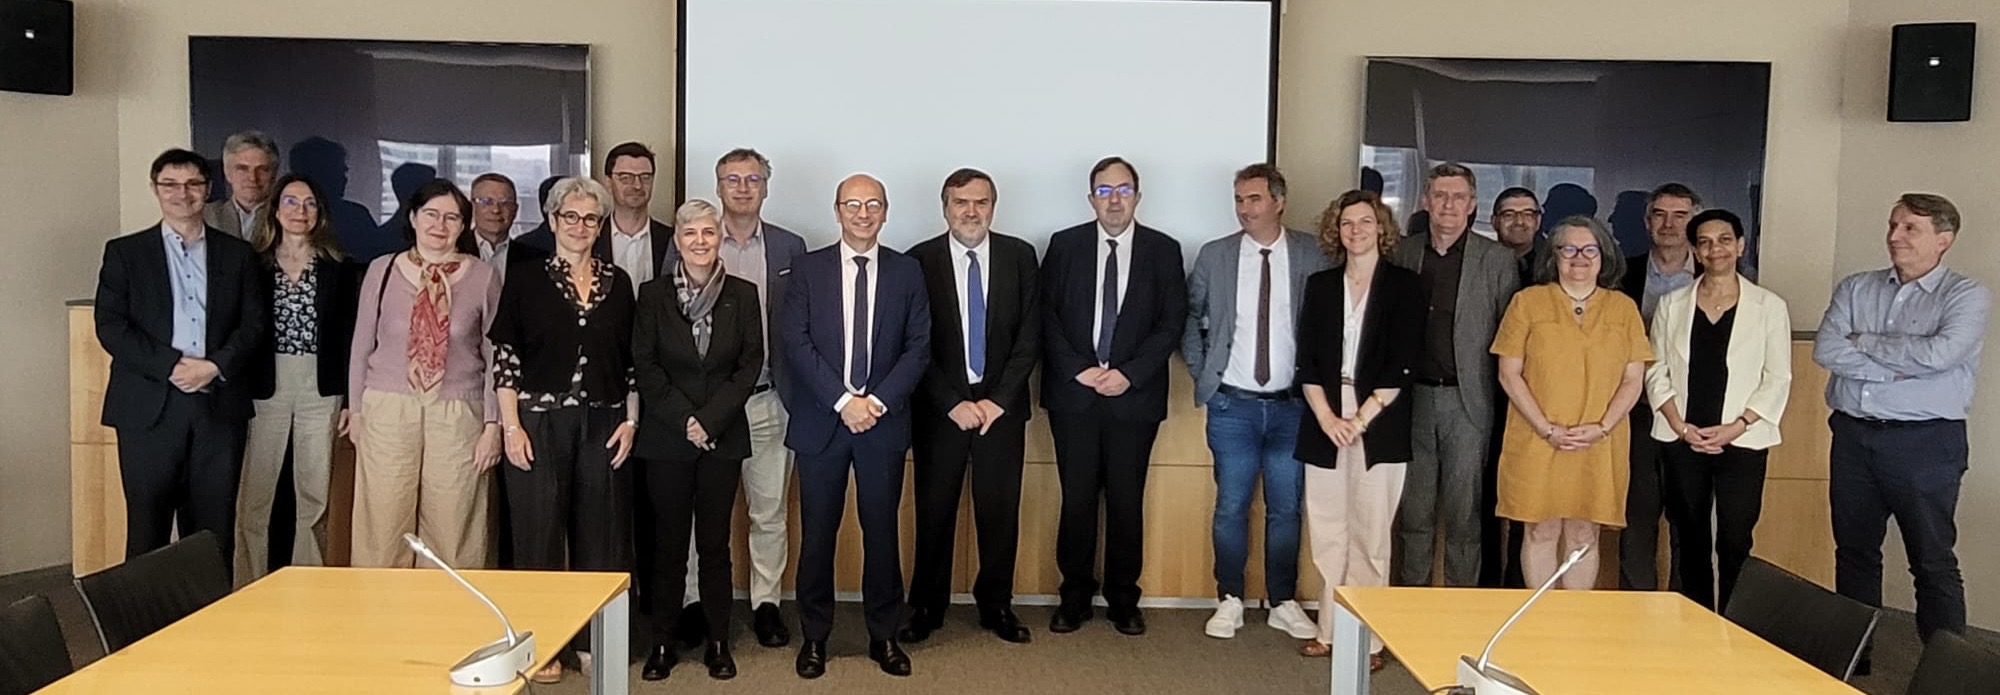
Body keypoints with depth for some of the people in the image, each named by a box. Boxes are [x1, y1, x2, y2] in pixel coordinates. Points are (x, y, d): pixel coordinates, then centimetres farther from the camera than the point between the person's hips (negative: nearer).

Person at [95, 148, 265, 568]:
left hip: (219, 403, 1)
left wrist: (215, 366, -10)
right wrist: (172, 367, -12)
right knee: (147, 531, 1)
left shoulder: (237, 253, 13)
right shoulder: (124, 252, 8)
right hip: (150, 407, -1)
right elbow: (110, 325, -1)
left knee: (214, 532, 3)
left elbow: (254, 321, 5)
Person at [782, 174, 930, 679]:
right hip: (821, 421, 0)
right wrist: (842, 401, -13)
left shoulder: (907, 272, 6)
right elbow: (795, 341, -5)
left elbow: (919, 346, 1)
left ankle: (883, 635, 19)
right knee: (817, 533, 5)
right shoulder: (808, 269, 3)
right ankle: (814, 636, 18)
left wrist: (878, 400, -11)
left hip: (884, 420, 1)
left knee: (882, 530, 6)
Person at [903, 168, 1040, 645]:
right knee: (933, 511, 5)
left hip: (1001, 405, 1)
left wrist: (999, 399, -7)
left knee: (1000, 511, 6)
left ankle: (996, 606, 20)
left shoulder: (1019, 256, 3)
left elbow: (1029, 335, 1)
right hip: (940, 406, -1)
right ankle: (926, 607, 18)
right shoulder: (919, 261, -2)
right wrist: (953, 403, -10)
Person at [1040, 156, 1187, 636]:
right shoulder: (1065, 245, 5)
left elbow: (1172, 321, 0)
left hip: (1135, 395, 0)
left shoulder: (1163, 250, 4)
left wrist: (1129, 373, -10)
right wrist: (1078, 369, -9)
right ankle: (1075, 596, 16)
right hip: (1074, 393, 0)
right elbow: (1047, 316, 2)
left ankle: (1123, 599, 17)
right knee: (1077, 498, 4)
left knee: (1127, 501, 5)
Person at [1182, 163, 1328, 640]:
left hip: (1291, 405, 0)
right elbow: (1189, 317, 11)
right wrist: (1202, 370, 3)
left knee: (1286, 508, 8)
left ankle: (1282, 603, 21)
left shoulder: (1311, 256, -2)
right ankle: (1229, 601, 17)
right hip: (1232, 405, 0)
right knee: (1231, 507, 5)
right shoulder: (1214, 256, 2)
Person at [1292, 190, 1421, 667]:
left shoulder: (1404, 285, 3)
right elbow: (1306, 360, 6)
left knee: (1369, 535, -1)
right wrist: (1326, 417, -7)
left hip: (1379, 426, -3)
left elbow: (1400, 365, -4)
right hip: (1325, 423, 3)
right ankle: (1330, 630, 14)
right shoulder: (1319, 286, 12)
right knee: (1327, 534, 5)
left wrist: (1361, 418, -11)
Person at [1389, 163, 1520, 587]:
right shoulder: (1403, 253, 9)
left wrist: (1506, 399, -5)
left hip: (1467, 400, -2)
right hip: (1413, 397, 2)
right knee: (1413, 507, 8)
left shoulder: (1496, 259, 2)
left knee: (1464, 509, 2)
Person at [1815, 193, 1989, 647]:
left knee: (1933, 562, 1)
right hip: (1853, 436, 5)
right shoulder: (1856, 289, 9)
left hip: (1925, 443, -4)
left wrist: (1863, 342, -8)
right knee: (1853, 553, 13)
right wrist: (1897, 368, -13)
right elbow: (1825, 350, -5)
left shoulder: (1968, 297, -3)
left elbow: (1938, 354, -20)